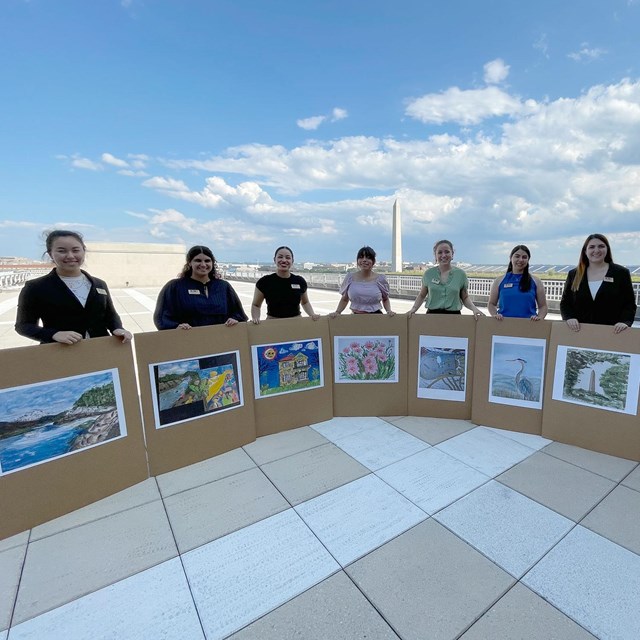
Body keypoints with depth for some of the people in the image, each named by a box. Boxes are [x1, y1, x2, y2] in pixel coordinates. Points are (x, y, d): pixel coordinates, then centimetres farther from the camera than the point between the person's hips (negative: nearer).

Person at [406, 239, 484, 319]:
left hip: (454, 315, 0)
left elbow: (465, 298, 12)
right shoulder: (429, 273, 5)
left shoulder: (460, 274, 4)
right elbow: (421, 296, 13)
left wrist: (474, 308, -6)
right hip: (432, 315, 0)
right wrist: (413, 309, -3)